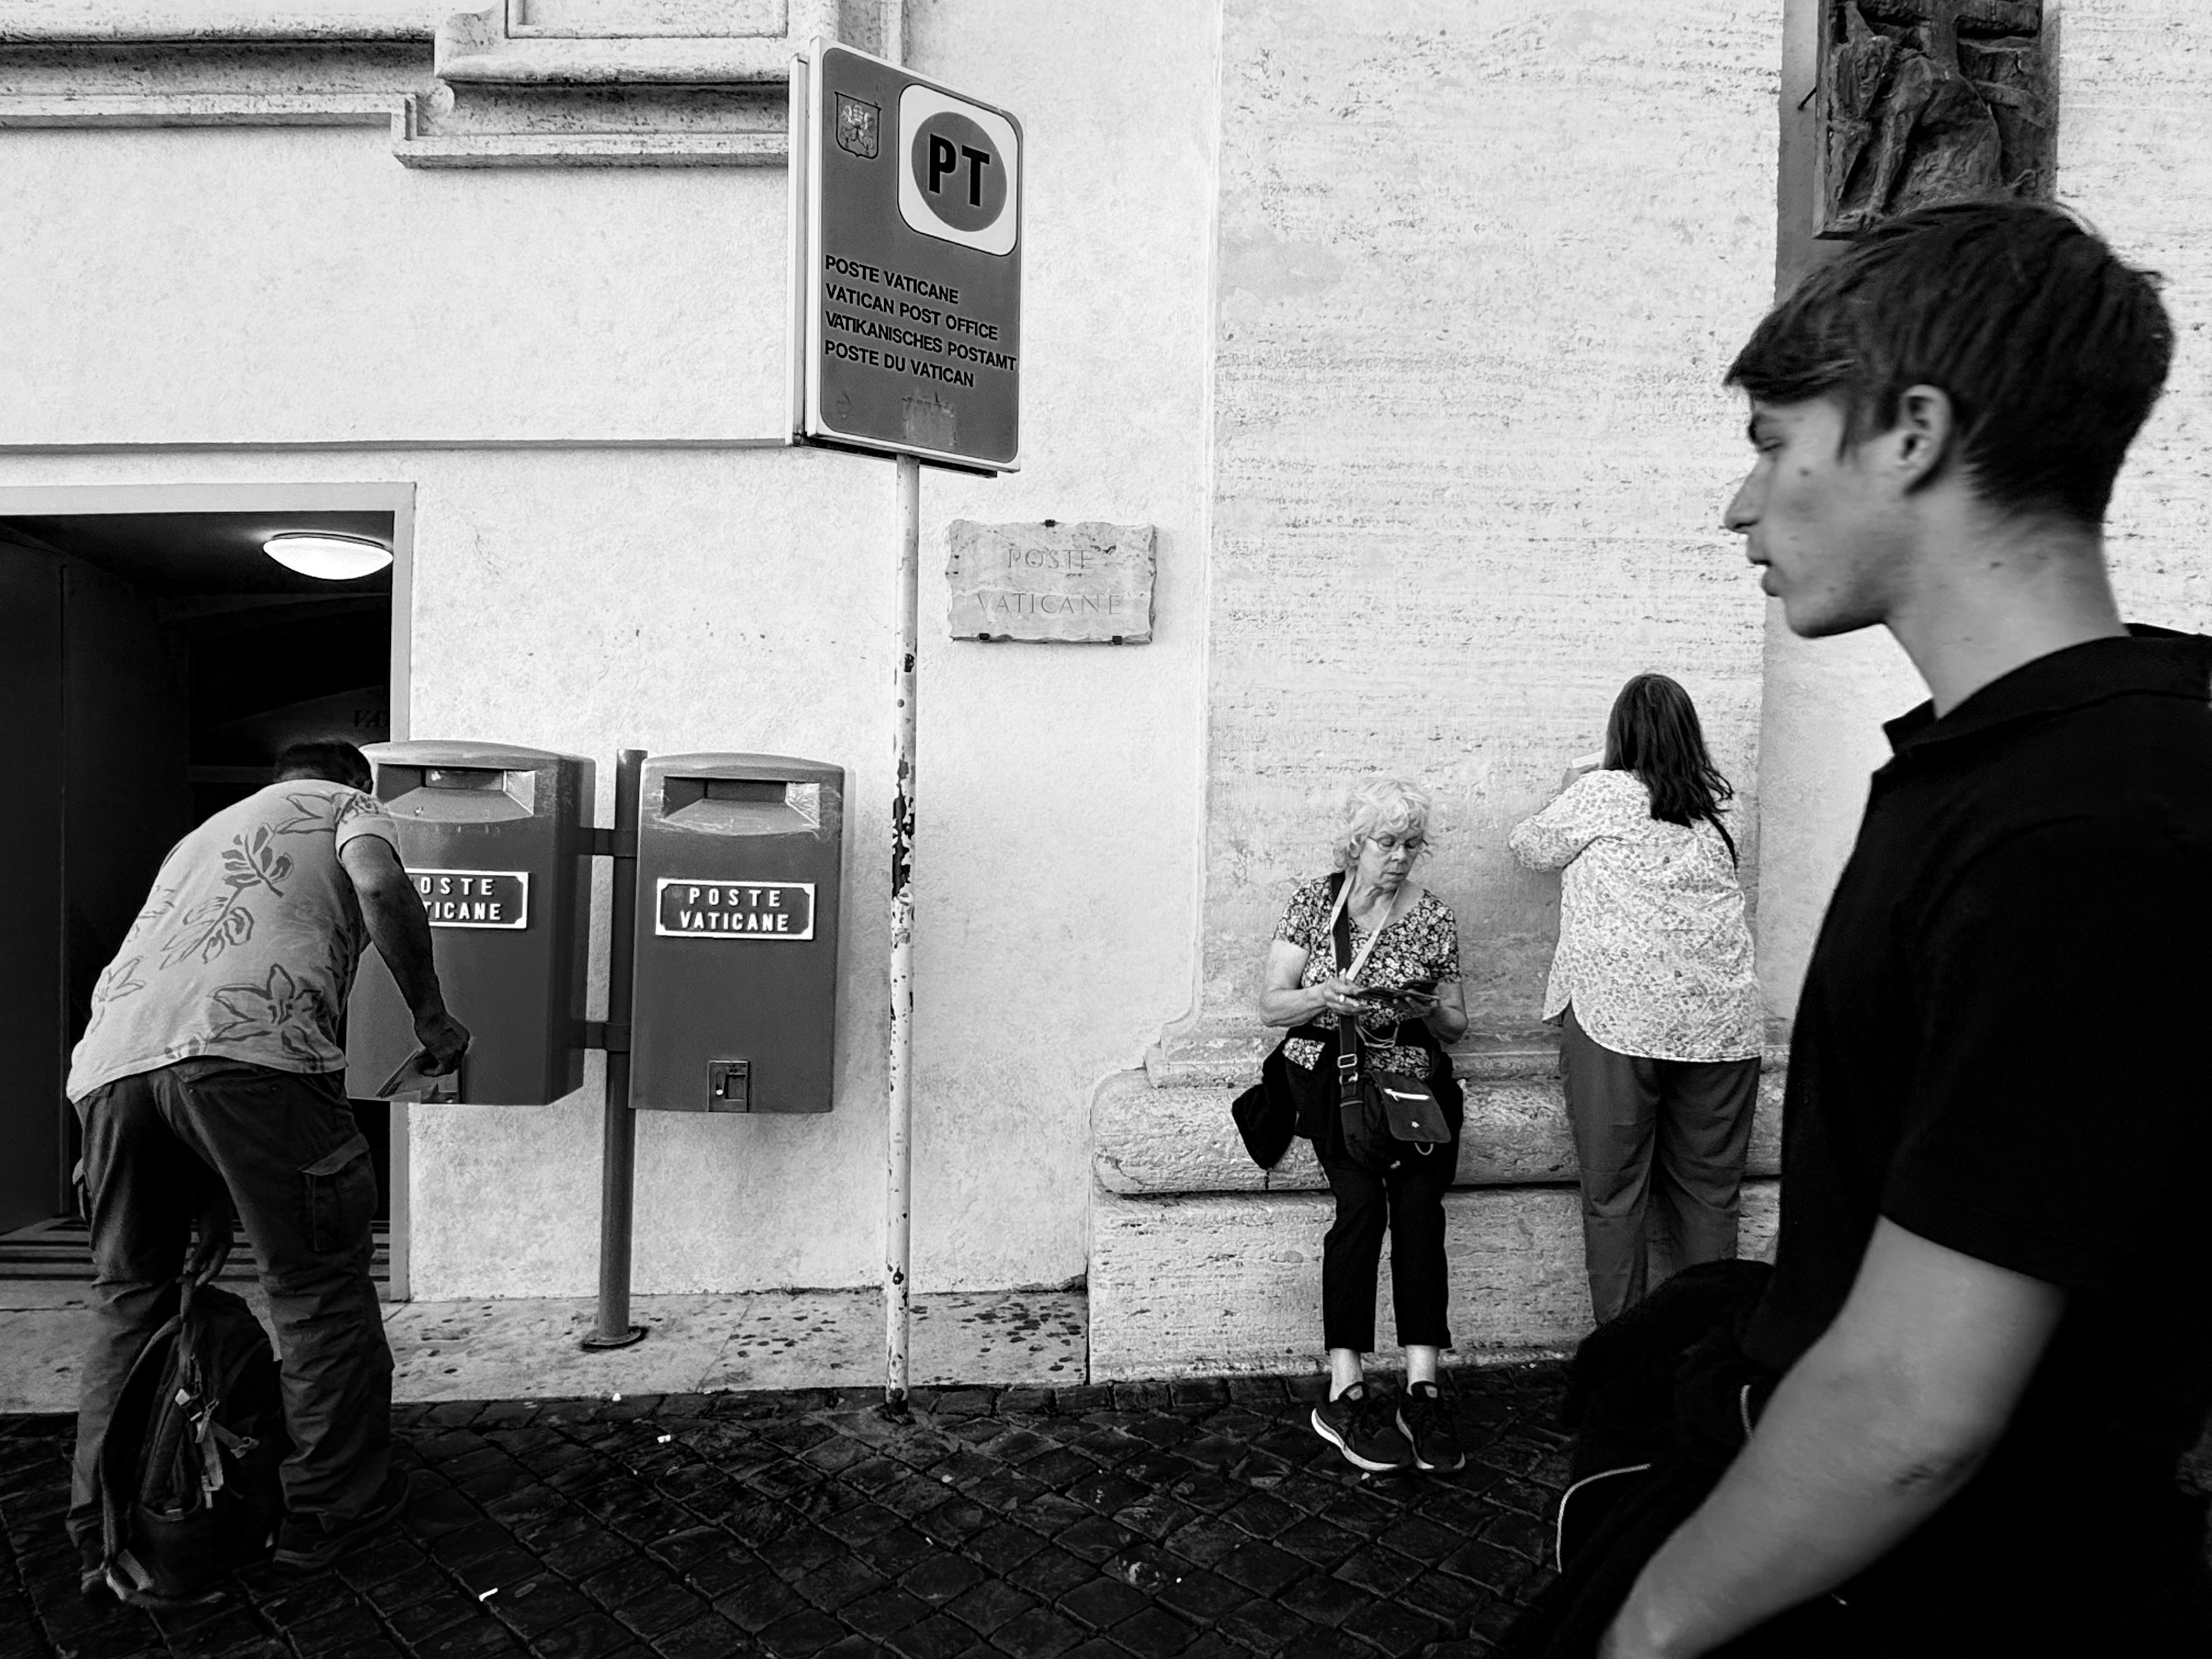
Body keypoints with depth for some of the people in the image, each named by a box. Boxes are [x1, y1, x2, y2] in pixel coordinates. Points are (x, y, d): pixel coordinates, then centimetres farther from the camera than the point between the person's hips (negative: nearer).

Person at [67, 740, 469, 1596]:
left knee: (128, 1298, 19)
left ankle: (103, 1533, 24)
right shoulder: (347, 805, 21)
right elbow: (381, 887, -4)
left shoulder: (202, 836, 39)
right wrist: (430, 1015, 5)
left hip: (109, 1058, 7)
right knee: (319, 1284, 6)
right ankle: (329, 1507, 16)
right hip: (247, 1045, -7)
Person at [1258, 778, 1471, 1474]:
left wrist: (1426, 1009, -9)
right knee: (1362, 1197, -26)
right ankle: (1345, 1391, -20)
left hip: (1410, 1075, 2)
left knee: (1419, 1201, -25)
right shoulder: (1314, 900, 5)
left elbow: (1456, 1024, 14)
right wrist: (1326, 997, -17)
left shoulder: (1433, 915, 9)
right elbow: (1271, 1005, 2)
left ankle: (1422, 1388, -20)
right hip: (1328, 1068, -2)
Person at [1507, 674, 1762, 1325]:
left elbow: (1528, 845, 14)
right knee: (1710, 1189, 12)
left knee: (1614, 1191, 4)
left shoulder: (1601, 794, 1)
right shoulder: (1710, 808, 12)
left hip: (1620, 1016, -4)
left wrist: (1568, 791, 30)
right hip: (1721, 1019, 4)